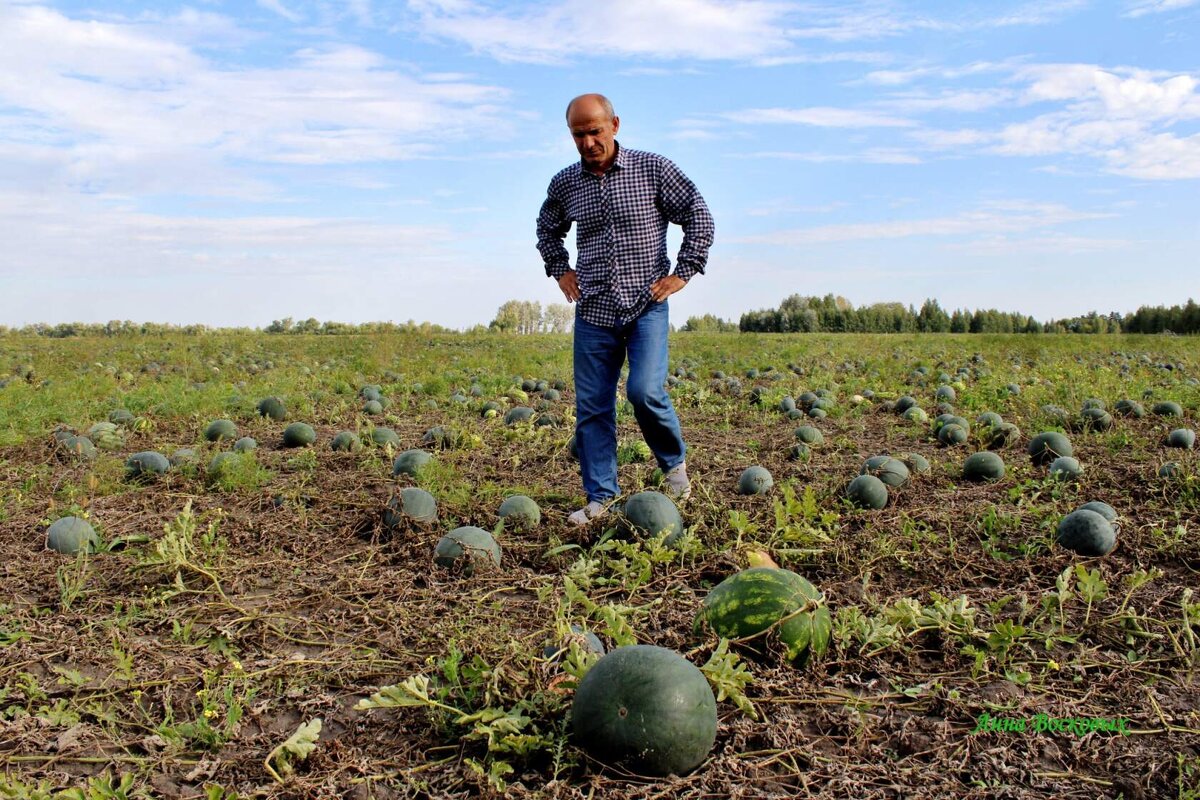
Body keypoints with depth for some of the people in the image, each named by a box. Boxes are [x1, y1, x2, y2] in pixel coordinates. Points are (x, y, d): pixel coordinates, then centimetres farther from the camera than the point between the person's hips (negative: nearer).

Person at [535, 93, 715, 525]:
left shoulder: (653, 169, -3)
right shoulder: (565, 183, 7)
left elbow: (698, 216, 3)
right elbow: (547, 229, 27)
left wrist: (683, 273, -2)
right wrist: (560, 270, 14)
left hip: (646, 307, -3)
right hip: (593, 312, 4)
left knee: (645, 391, -19)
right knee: (591, 407, 2)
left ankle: (674, 463, 10)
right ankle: (599, 498, 13)